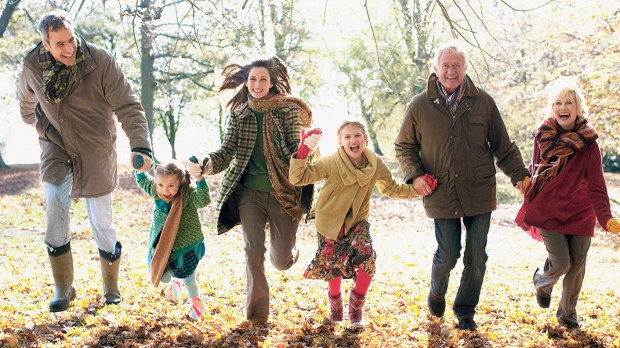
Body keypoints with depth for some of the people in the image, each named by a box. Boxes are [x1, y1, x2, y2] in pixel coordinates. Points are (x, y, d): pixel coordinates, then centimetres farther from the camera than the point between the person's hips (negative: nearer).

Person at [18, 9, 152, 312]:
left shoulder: (100, 61, -20)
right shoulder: (32, 66, -9)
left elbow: (129, 107, -23)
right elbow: (27, 101, 15)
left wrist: (141, 146, -36)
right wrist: (36, 124, 27)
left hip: (96, 153, -2)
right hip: (56, 148, 2)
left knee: (102, 222, 3)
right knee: (54, 202, -19)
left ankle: (111, 290, 24)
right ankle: (63, 289, -4)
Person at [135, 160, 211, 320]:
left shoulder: (188, 194, -25)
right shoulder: (156, 191, -11)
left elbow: (203, 200, -44)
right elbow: (143, 181, 10)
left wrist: (199, 179, -53)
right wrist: (139, 169, -3)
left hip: (186, 244, -4)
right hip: (162, 244, 4)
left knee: (188, 277, 5)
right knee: (162, 276, 7)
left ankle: (195, 301, 38)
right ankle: (175, 281, 47)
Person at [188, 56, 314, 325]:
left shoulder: (289, 110, -2)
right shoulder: (238, 114, 4)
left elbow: (296, 151, -5)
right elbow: (227, 152, -2)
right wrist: (205, 166, -22)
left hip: (284, 193, -1)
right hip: (250, 193, 2)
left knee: (281, 262, 4)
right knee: (253, 252, -1)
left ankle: (289, 249, 42)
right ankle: (257, 310, 17)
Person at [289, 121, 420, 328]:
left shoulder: (375, 165, -10)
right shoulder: (331, 163, -21)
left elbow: (393, 189, 6)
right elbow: (297, 178, -23)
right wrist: (303, 152, -38)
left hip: (358, 222, 2)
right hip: (330, 222, -2)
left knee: (367, 259, -19)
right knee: (334, 267, 8)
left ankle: (356, 305, 5)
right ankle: (335, 300, 42)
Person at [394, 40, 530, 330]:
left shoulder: (483, 102, 1)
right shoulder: (420, 106, -1)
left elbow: (503, 146, 7)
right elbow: (404, 146, 10)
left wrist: (518, 174, -1)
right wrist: (414, 175, -5)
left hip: (479, 193, 2)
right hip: (442, 195, -1)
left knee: (476, 257, 6)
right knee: (447, 255, 1)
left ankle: (465, 310, 26)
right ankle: (436, 294, 34)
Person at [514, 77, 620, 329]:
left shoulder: (588, 143, -7)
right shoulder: (542, 137, -3)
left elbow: (596, 184, -12)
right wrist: (529, 206, 4)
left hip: (579, 212, 1)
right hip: (547, 210, -1)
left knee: (577, 266, 6)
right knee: (560, 263, -10)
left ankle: (567, 313, 30)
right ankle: (542, 281, 26)